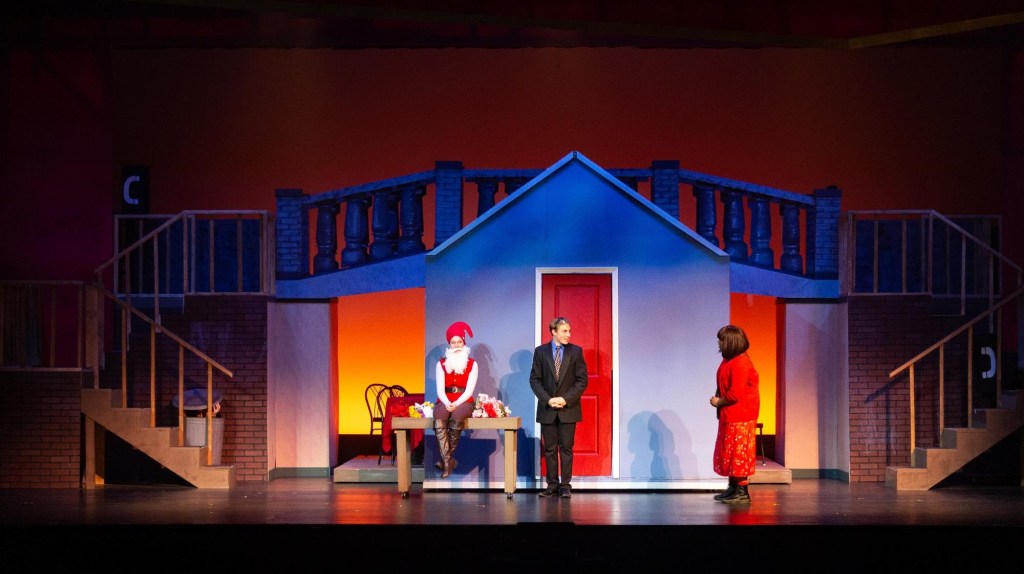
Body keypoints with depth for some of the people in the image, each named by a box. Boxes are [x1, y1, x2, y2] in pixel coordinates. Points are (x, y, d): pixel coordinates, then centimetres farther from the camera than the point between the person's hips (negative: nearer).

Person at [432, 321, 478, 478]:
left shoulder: (472, 364, 6)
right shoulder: (441, 364, 11)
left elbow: (469, 390, -3)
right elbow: (440, 389, 3)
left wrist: (456, 404, -18)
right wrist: (447, 403, -17)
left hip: (464, 402, -1)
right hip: (445, 401, 1)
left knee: (456, 418, -37)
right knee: (439, 421, -34)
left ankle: (446, 458, -25)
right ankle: (448, 460, -35)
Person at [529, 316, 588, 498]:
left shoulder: (576, 351, 2)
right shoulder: (540, 351, 3)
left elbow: (582, 380, -1)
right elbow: (535, 379, 2)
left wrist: (566, 399, -12)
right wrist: (548, 400, -11)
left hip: (568, 409, -1)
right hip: (547, 409, 1)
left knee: (566, 448, 0)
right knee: (549, 449, 4)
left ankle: (565, 486, 4)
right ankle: (552, 485, 9)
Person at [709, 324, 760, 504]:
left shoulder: (740, 363, -21)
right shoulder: (729, 360, 11)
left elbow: (735, 394, -24)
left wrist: (719, 402, -10)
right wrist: (718, 398, 5)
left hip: (739, 417, -10)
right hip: (729, 415, 10)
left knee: (739, 453, -5)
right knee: (729, 453, 15)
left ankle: (742, 492, 1)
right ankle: (733, 488, 22)